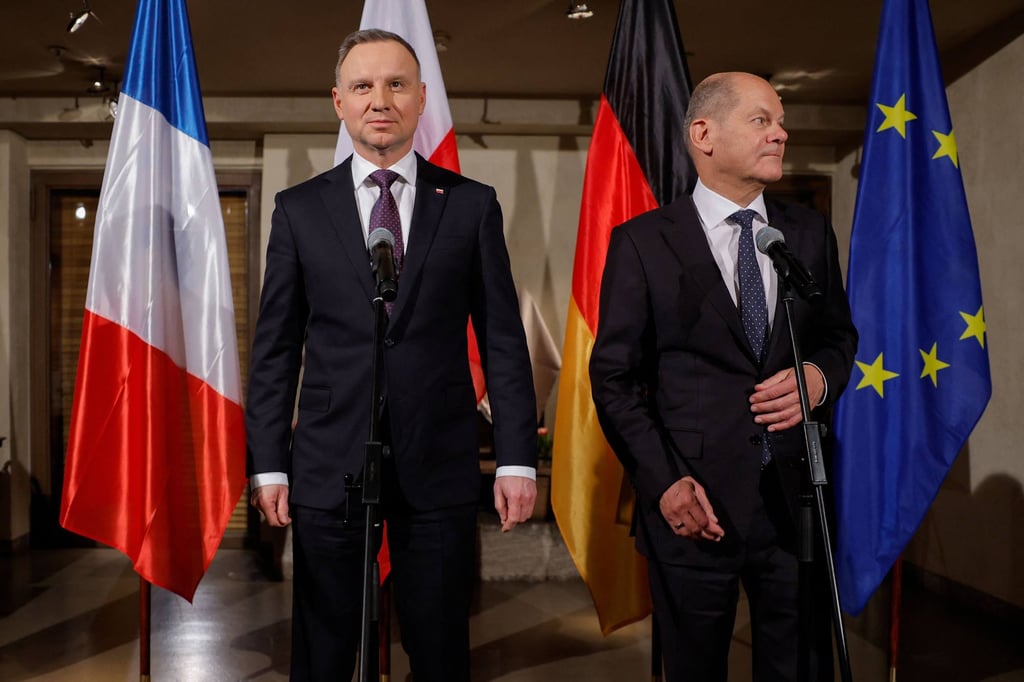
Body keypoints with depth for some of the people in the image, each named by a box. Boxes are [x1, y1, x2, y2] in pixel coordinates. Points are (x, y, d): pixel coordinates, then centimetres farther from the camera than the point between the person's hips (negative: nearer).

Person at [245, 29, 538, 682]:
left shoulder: (472, 204, 3)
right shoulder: (299, 208, 5)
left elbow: (503, 339, 1)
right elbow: (275, 347, 6)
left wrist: (518, 457, -4)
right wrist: (268, 463, 1)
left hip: (439, 466, 0)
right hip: (328, 466, 1)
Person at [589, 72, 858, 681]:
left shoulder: (811, 232, 8)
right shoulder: (642, 243, -3)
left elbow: (840, 334, 17)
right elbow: (613, 375, -3)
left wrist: (821, 376, -6)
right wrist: (662, 481, -12)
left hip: (794, 496, 3)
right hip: (693, 503, -3)